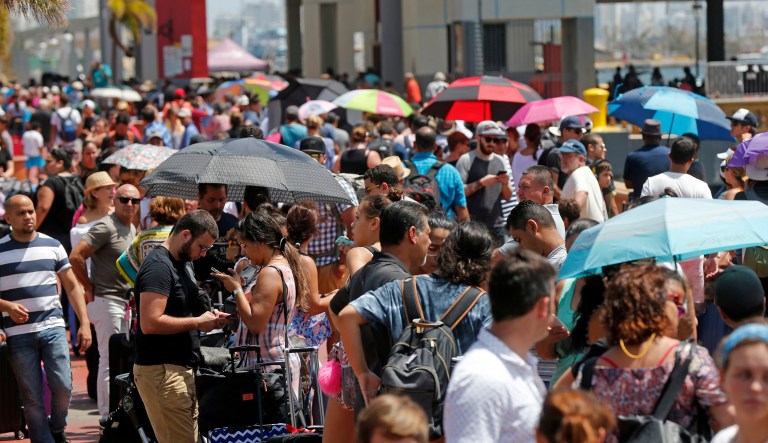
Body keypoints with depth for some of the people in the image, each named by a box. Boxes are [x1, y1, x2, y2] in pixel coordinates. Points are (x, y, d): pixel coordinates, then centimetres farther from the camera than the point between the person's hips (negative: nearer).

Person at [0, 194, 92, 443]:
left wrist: (85, 323, 3)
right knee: (32, 398, 0)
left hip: (52, 328, 1)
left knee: (63, 386, -8)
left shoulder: (52, 246, 8)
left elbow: (72, 286, 11)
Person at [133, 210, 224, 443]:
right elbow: (150, 323, -23)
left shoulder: (181, 264, 18)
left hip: (181, 369, 10)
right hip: (161, 371, -10)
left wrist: (208, 317, 9)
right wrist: (198, 322, -15)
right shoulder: (159, 266, -14)